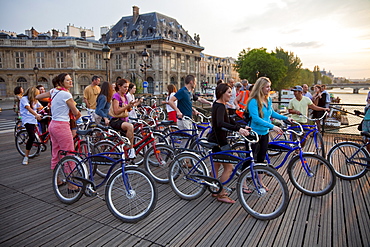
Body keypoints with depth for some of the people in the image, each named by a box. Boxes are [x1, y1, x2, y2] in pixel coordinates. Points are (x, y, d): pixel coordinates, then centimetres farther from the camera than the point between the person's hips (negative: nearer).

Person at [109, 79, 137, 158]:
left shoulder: (124, 96, 16)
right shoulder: (116, 96, -8)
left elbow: (128, 110, 17)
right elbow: (116, 111, -17)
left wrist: (131, 105, -3)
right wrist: (127, 106, -19)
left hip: (124, 120, 9)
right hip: (116, 121, -9)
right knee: (130, 126, -35)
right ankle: (131, 149, -27)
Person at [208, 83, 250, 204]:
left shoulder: (218, 105, 12)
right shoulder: (220, 106, -20)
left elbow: (228, 120, 20)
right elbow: (220, 123, -39)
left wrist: (242, 127, 15)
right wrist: (238, 129, -47)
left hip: (216, 140, 11)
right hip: (218, 141, -11)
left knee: (216, 166, 18)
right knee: (228, 167, -3)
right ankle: (221, 195, 6)